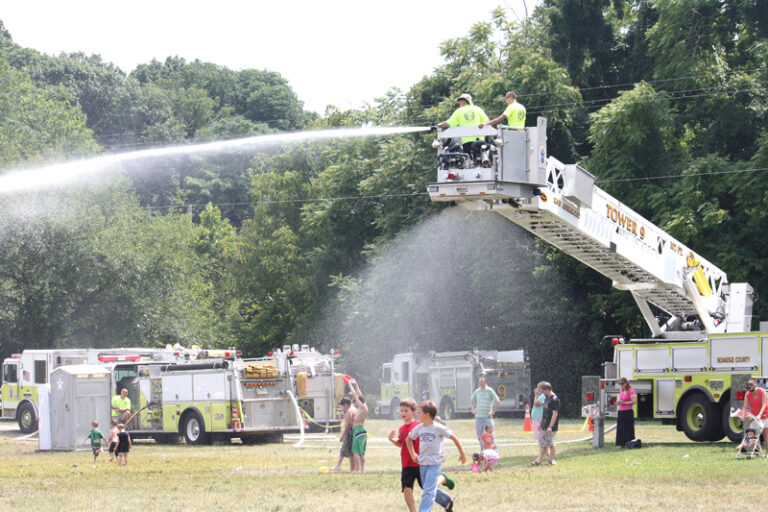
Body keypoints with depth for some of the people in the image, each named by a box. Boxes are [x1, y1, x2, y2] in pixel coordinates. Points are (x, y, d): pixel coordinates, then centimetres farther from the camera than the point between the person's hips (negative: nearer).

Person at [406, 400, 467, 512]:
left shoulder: (439, 428, -10)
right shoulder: (419, 428, 5)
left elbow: (454, 438, -2)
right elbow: (408, 439, 22)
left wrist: (462, 454, 2)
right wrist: (412, 454, 14)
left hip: (435, 463, -6)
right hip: (422, 463, 6)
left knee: (428, 491, -12)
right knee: (429, 489, 15)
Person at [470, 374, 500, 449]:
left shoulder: (490, 391, -2)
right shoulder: (477, 391, 10)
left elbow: (497, 401, -4)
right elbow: (471, 401, 24)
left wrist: (493, 411, -8)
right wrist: (473, 409, 8)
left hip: (487, 416, -4)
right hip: (478, 417, 4)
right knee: (480, 435, 7)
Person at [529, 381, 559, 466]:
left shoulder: (554, 399, -16)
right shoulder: (547, 398, 13)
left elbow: (555, 414, -20)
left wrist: (550, 426, -23)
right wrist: (541, 423, 22)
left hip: (551, 427, -9)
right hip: (544, 426, 9)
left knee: (551, 443, -1)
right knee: (542, 443, 9)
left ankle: (551, 460, 9)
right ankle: (539, 460, 10)